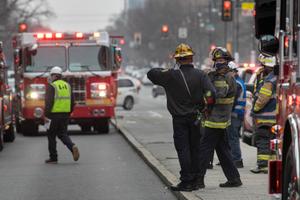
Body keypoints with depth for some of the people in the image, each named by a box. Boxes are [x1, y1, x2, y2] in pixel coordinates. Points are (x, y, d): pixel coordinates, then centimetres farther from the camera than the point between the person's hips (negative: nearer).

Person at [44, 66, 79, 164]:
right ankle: (72, 147, -14)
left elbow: (49, 102, -17)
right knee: (63, 134, 13)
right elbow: (72, 101, 13)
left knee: (51, 136, 6)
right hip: (65, 114, 6)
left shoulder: (51, 86, -10)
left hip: (54, 115, -6)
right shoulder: (67, 85, 10)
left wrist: (46, 115, -15)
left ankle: (53, 158, 9)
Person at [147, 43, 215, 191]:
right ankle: (195, 181, 15)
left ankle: (186, 182, -5)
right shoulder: (200, 75, -5)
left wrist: (165, 71, 11)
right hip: (196, 118, 3)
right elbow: (211, 93, -15)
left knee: (183, 150, -1)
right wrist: (206, 108, 2)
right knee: (195, 149, 11)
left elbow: (151, 73, -3)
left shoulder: (171, 75, -11)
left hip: (179, 119, -3)